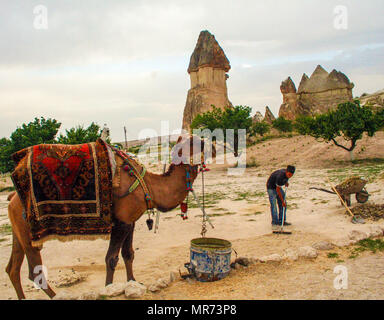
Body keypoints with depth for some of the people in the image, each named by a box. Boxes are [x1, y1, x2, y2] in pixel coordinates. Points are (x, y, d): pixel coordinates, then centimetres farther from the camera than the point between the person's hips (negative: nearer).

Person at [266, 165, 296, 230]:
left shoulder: (287, 173, -13)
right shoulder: (280, 176, -37)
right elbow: (277, 190, -29)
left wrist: (286, 182, 1)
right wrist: (282, 201, -24)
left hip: (278, 186, 8)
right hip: (271, 188, -8)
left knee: (283, 204, 6)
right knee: (273, 205, -15)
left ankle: (282, 221, 15)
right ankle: (274, 223, -10)